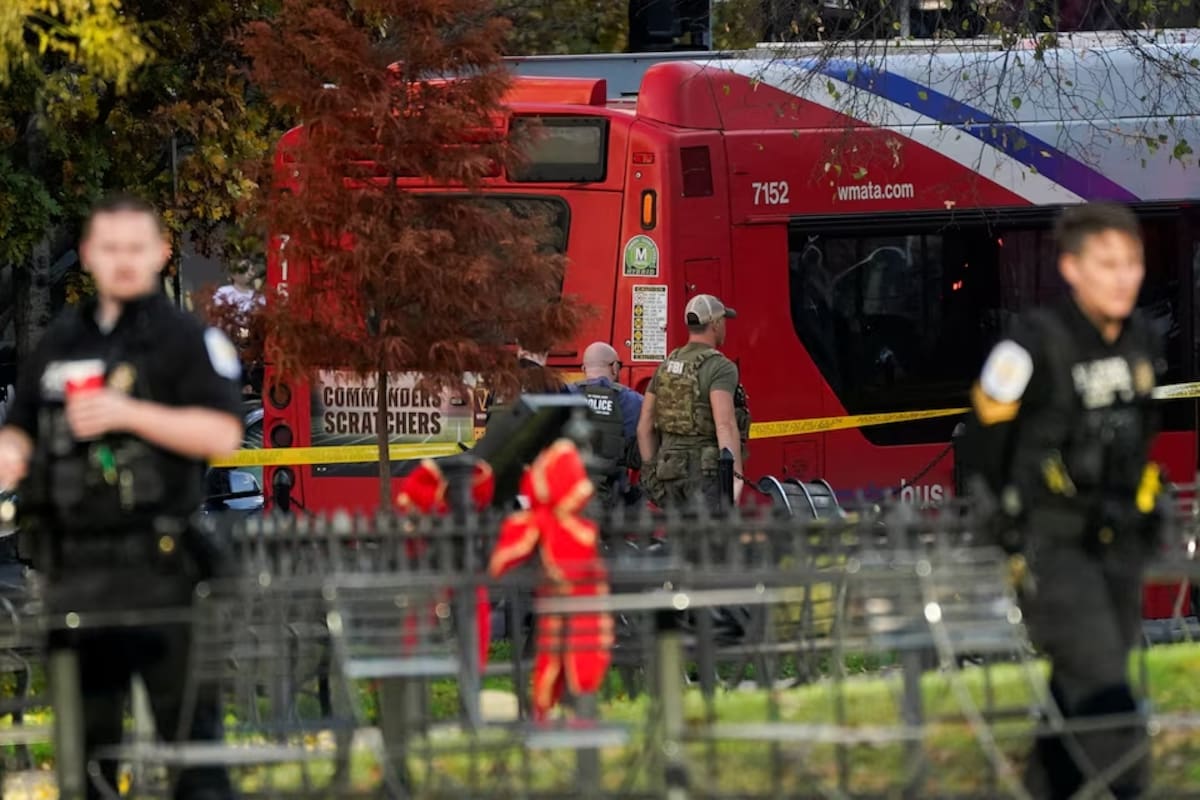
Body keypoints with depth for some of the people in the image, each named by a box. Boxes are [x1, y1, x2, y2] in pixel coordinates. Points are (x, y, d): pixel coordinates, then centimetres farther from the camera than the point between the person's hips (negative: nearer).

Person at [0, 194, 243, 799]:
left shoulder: (187, 339, 2)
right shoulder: (59, 343, 18)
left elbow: (222, 434, -9)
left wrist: (129, 413, -17)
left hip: (158, 561, -5)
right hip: (75, 562, 5)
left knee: (186, 721, -7)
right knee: (83, 728, 9)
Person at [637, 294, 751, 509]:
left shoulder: (667, 367, 12)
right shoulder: (720, 368, -11)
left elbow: (645, 427, 12)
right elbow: (725, 424, -24)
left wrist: (651, 471, 17)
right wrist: (736, 475, -28)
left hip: (672, 467, 7)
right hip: (707, 470, -7)